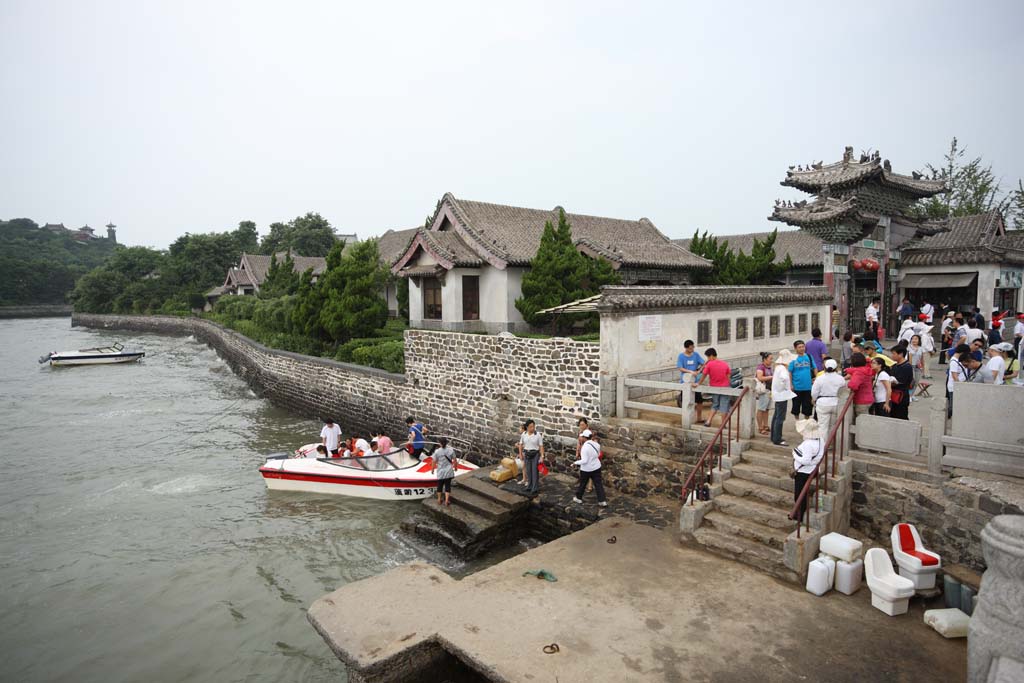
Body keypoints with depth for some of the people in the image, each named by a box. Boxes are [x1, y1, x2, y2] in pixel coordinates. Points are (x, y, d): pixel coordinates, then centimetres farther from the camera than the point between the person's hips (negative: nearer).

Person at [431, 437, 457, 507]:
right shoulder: (451, 450, -8)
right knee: (448, 485, 9)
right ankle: (447, 501, 8)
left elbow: (434, 462, -9)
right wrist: (455, 467, 18)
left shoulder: (437, 451, -14)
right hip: (449, 472, 1)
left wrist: (432, 469, 7)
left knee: (440, 485, 16)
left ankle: (439, 500, 28)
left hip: (440, 472, -1)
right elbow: (455, 460, 0)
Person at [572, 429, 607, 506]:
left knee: (582, 484, 14)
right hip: (596, 467, 5)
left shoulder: (584, 447, -25)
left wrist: (576, 462, -11)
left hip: (586, 469, -5)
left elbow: (584, 461, -24)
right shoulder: (596, 444, -4)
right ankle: (602, 501, 9)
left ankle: (578, 498, 32)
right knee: (598, 484, 9)